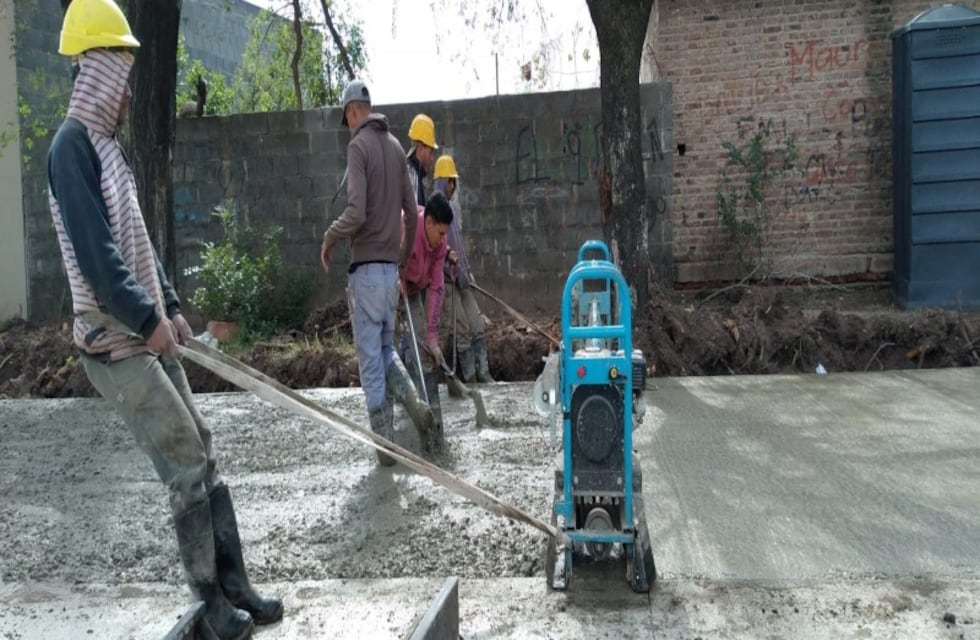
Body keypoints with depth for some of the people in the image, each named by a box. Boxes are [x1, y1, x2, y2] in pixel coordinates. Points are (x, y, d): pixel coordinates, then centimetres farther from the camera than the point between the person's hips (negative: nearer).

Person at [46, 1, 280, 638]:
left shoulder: (108, 144, 17)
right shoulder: (73, 145, -13)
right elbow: (95, 251, -21)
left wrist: (170, 306, 12)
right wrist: (148, 318, -17)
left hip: (148, 334, 9)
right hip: (115, 341, -9)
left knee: (205, 457, 8)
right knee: (187, 464, -7)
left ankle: (234, 586, 17)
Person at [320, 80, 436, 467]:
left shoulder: (358, 145, -9)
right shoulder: (394, 145, 12)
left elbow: (356, 212, -20)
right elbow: (412, 212, 13)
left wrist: (329, 238, -2)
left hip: (366, 267, -7)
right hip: (391, 267, 7)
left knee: (371, 359, 1)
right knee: (386, 349, 20)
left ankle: (385, 444, 7)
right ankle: (417, 407, 4)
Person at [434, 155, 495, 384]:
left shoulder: (454, 207, 15)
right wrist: (446, 254, -31)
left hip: (462, 273, 8)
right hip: (447, 275, -8)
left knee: (478, 325, 6)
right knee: (463, 330, -6)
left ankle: (483, 373, 13)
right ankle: (470, 378, 3)